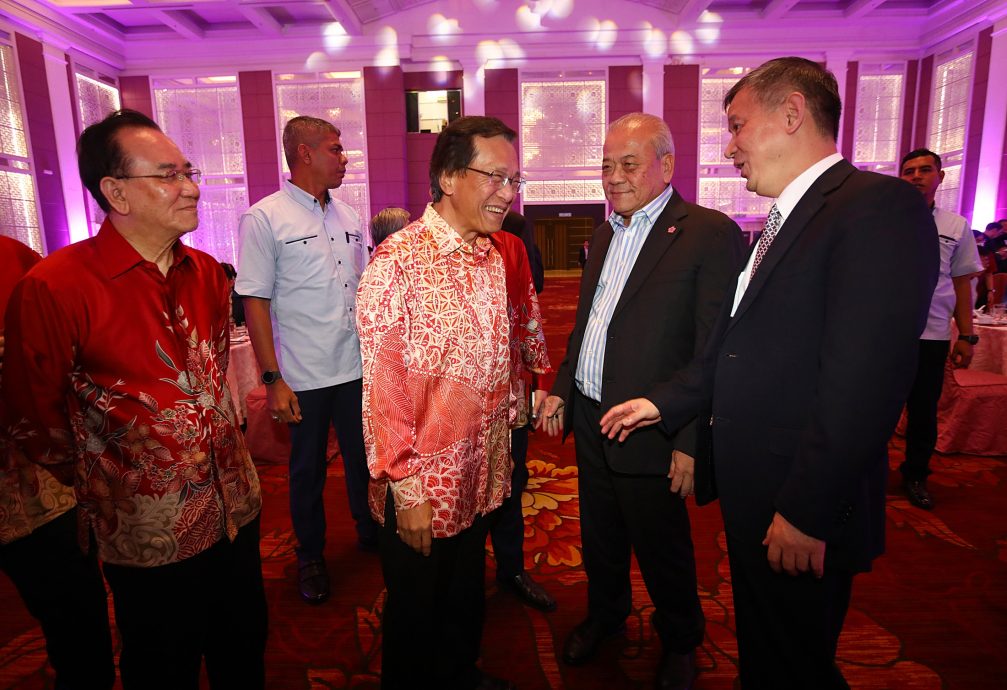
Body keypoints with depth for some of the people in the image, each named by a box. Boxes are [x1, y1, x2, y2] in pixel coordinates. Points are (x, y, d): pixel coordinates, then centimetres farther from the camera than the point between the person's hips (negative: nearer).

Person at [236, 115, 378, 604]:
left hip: (357, 368, 5)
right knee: (308, 470, 12)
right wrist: (273, 380, -14)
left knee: (364, 457, 17)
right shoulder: (264, 218, -8)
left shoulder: (349, 217, 8)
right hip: (304, 376, -4)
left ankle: (370, 532, 40)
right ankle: (310, 556, 34)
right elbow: (255, 301, -10)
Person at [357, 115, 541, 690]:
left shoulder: (495, 255, 3)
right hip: (422, 488, -6)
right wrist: (406, 489, -16)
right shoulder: (397, 264, -19)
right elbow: (383, 389, -18)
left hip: (482, 475, 7)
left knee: (467, 599, 27)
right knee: (416, 613, 18)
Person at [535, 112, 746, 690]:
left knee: (663, 549, 14)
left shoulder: (712, 234, -14)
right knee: (599, 536, 23)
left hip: (648, 434, -6)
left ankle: (681, 641, 42)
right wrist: (562, 388, 12)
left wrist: (691, 442, -20)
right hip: (589, 420, 7)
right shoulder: (606, 235, 10)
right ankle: (606, 614, 50)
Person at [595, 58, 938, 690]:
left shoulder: (879, 206, -18)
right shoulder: (782, 222, 12)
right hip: (750, 493, 8)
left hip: (802, 509, -8)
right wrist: (666, 402, 11)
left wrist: (807, 512, -23)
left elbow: (864, 380, -25)